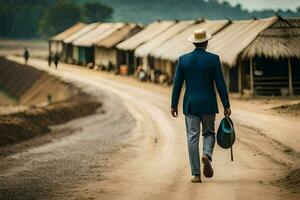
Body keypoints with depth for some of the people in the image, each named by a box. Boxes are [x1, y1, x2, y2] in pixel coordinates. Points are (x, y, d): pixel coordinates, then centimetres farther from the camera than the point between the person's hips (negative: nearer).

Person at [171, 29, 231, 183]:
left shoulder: (183, 59, 0)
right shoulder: (213, 59, -4)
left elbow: (177, 84, 2)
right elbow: (220, 84, -6)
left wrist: (173, 105, 8)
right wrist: (226, 105, 0)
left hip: (190, 105, 1)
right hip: (208, 104, -1)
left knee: (192, 138, 4)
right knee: (209, 133, 17)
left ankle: (196, 174, 1)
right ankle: (207, 155, -15)